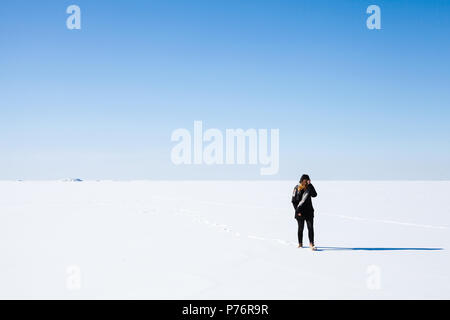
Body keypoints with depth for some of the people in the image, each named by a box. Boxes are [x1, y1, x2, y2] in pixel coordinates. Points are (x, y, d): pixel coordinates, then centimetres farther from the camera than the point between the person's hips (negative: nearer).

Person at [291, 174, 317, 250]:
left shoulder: (309, 187, 3)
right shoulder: (297, 188, -2)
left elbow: (314, 195, -14)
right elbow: (293, 201, -1)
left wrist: (310, 185, -18)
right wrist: (297, 211, -8)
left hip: (309, 211, 1)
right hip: (300, 211, -1)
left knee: (310, 227, -7)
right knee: (300, 228, 7)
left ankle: (311, 244, -9)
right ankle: (300, 244, 19)